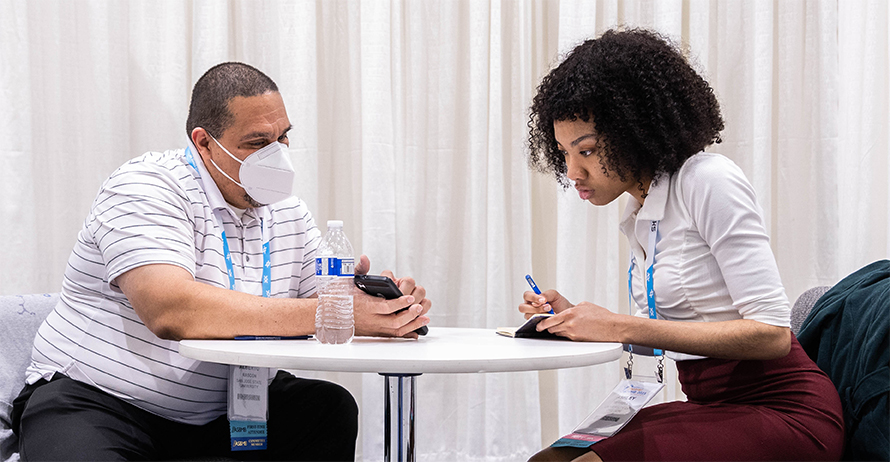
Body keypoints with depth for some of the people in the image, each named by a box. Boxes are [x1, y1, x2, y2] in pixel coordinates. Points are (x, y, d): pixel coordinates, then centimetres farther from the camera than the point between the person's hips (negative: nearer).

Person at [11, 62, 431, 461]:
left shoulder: (290, 214, 9)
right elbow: (170, 311, -31)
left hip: (215, 416, 6)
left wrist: (387, 308, -19)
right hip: (95, 402, -6)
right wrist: (327, 312, -33)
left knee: (331, 407, -13)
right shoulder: (145, 188, -15)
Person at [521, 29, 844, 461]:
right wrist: (575, 319, 0)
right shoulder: (638, 212, 10)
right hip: (711, 408, 8)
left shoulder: (709, 182, -15)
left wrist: (622, 327, -22)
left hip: (781, 412, -8)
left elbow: (770, 333, -21)